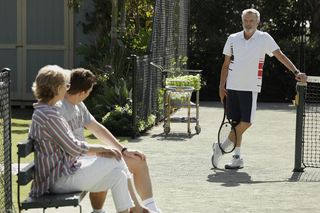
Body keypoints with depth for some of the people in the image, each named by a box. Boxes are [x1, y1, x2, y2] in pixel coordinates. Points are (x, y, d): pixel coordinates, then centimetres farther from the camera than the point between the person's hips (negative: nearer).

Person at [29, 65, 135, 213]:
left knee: (119, 175, 4)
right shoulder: (49, 116, -20)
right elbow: (74, 148, -17)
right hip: (61, 179, -10)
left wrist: (98, 151, 4)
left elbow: (71, 145, 14)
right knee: (116, 161, -7)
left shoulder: (44, 112, 12)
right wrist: (101, 148, -2)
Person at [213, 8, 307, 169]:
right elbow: (226, 64, 12)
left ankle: (221, 148, 7)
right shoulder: (233, 39, 6)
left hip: (250, 88, -2)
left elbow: (280, 55, -5)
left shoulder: (264, 38, -2)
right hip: (232, 87, 2)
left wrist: (296, 72, -16)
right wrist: (221, 86, 6)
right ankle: (237, 158, 13)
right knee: (235, 121, 4)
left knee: (246, 122, -10)